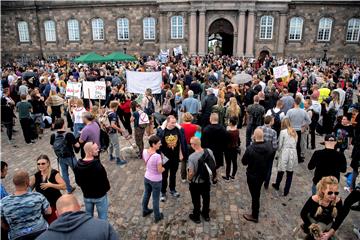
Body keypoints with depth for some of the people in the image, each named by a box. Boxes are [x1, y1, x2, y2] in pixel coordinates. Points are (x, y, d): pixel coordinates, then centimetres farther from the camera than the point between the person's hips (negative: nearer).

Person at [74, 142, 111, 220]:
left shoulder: (78, 166, -11)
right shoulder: (98, 166, -31)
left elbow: (78, 182, 2)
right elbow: (104, 181, -20)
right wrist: (106, 189, 2)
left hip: (87, 196, 5)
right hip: (100, 195, -5)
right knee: (102, 217, 14)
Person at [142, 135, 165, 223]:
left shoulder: (144, 151, -12)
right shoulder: (157, 156, -33)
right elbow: (160, 170, -22)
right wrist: (163, 168, -3)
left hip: (146, 177, 6)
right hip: (156, 180, -6)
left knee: (146, 195, 27)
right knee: (155, 199, 13)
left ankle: (145, 211, 48)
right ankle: (157, 216, 33)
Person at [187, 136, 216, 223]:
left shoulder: (192, 157, -30)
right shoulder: (209, 151, -15)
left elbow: (191, 173, -24)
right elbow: (213, 165, -1)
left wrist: (189, 179, -3)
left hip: (196, 183, -5)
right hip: (207, 180, 5)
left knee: (196, 200, 17)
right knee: (206, 198, 24)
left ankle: (196, 217, 36)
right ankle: (206, 215, 44)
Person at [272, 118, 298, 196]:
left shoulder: (283, 132, -4)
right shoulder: (294, 132, 11)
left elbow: (280, 144, -3)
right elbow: (295, 144, 11)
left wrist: (278, 153, 11)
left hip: (285, 152, -4)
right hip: (293, 153, 4)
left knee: (281, 171, 13)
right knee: (290, 173, 9)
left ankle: (277, 185, 35)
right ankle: (286, 191, 17)